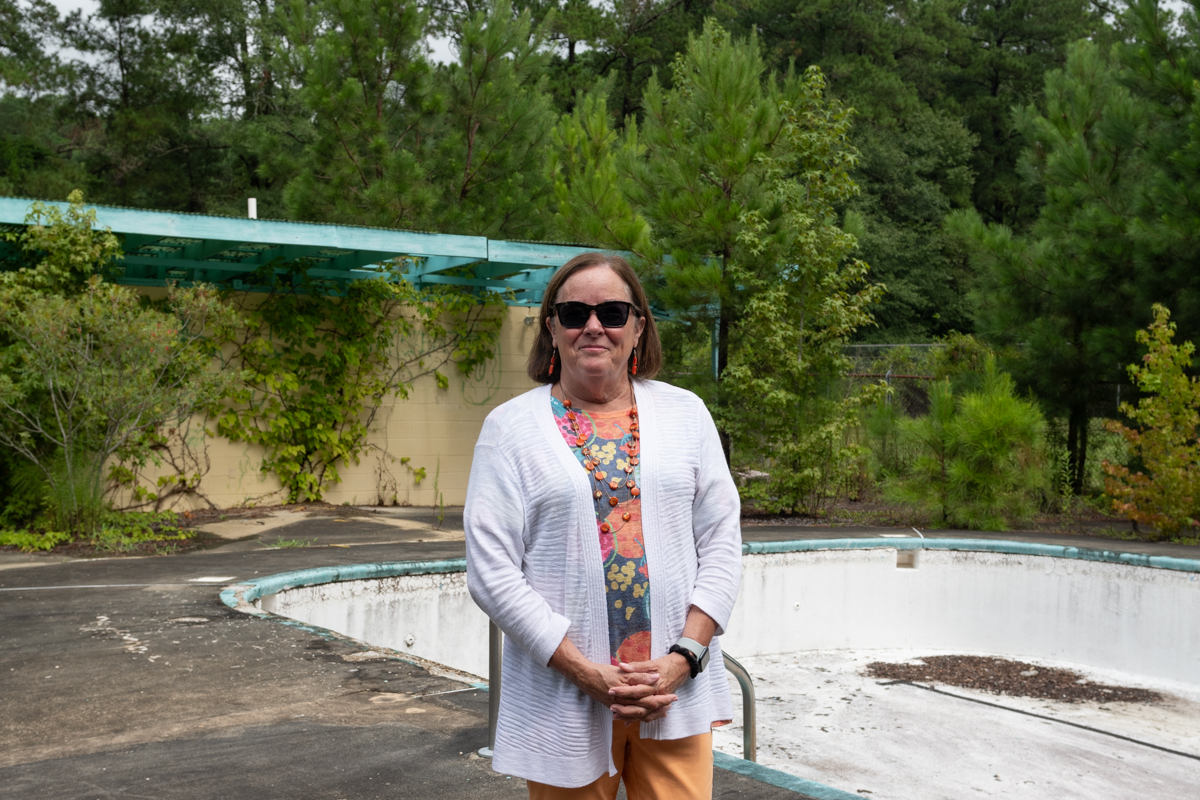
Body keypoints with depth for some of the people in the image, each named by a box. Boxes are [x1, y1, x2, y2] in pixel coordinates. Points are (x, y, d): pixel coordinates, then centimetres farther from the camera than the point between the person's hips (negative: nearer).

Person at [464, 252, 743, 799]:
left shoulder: (685, 413, 8)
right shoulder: (511, 427, 0)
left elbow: (721, 543, 6)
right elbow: (491, 570, -6)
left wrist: (684, 656, -7)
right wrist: (586, 672, -12)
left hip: (677, 689, 2)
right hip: (563, 699, -1)